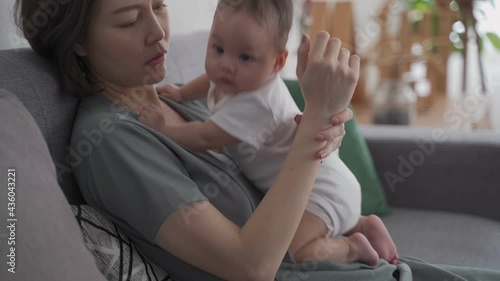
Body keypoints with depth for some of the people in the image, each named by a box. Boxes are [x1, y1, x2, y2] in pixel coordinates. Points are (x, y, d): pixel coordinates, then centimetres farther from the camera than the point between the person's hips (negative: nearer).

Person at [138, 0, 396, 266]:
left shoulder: (253, 104, -33)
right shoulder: (239, 79, -3)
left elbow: (204, 138, -28)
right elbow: (211, 78, 23)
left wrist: (162, 128, -16)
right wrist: (181, 93, 16)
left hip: (319, 189, -10)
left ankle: (352, 248, -6)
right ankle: (363, 225, 27)